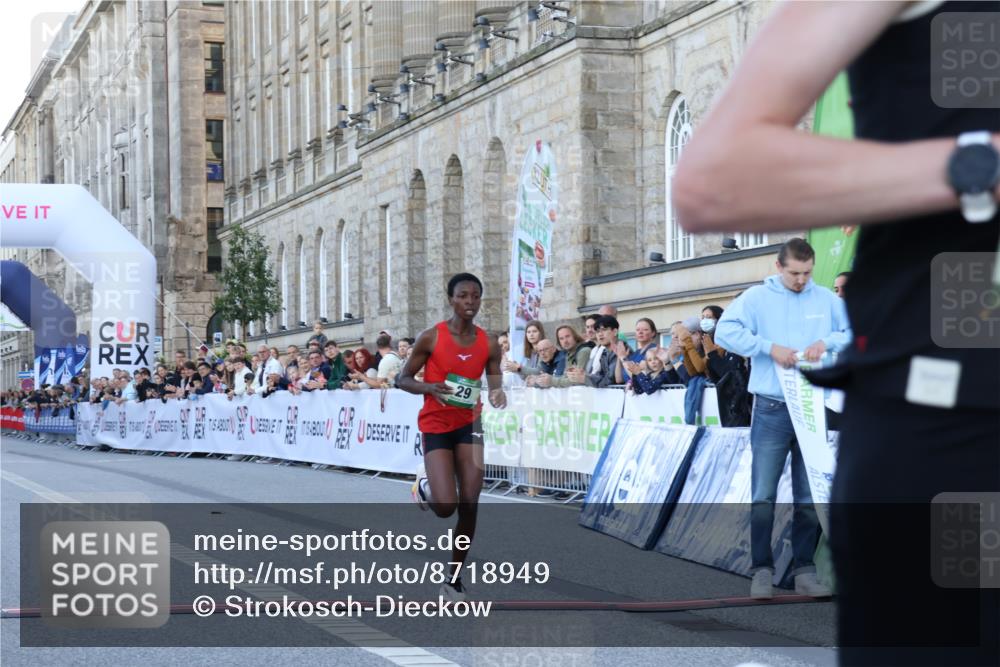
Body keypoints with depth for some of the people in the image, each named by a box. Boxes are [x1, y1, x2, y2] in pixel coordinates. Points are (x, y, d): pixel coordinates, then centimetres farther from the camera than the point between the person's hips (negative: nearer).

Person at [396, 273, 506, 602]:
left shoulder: (489, 344, -1)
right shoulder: (431, 338, -10)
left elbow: (495, 387, 5)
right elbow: (402, 380, -4)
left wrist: (497, 396, -19)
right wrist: (429, 387, -23)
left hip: (469, 425, 3)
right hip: (436, 425, -3)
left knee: (469, 506, -2)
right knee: (446, 506, -15)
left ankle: (454, 581, 12)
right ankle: (423, 486, 23)